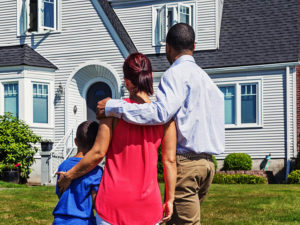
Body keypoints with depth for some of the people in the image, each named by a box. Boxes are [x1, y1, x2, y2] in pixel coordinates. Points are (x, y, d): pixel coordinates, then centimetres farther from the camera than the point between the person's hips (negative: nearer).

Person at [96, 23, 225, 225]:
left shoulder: (176, 73, -7)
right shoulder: (205, 77, 22)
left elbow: (162, 111, -24)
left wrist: (113, 107, -21)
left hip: (185, 162, -9)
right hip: (207, 163, 9)